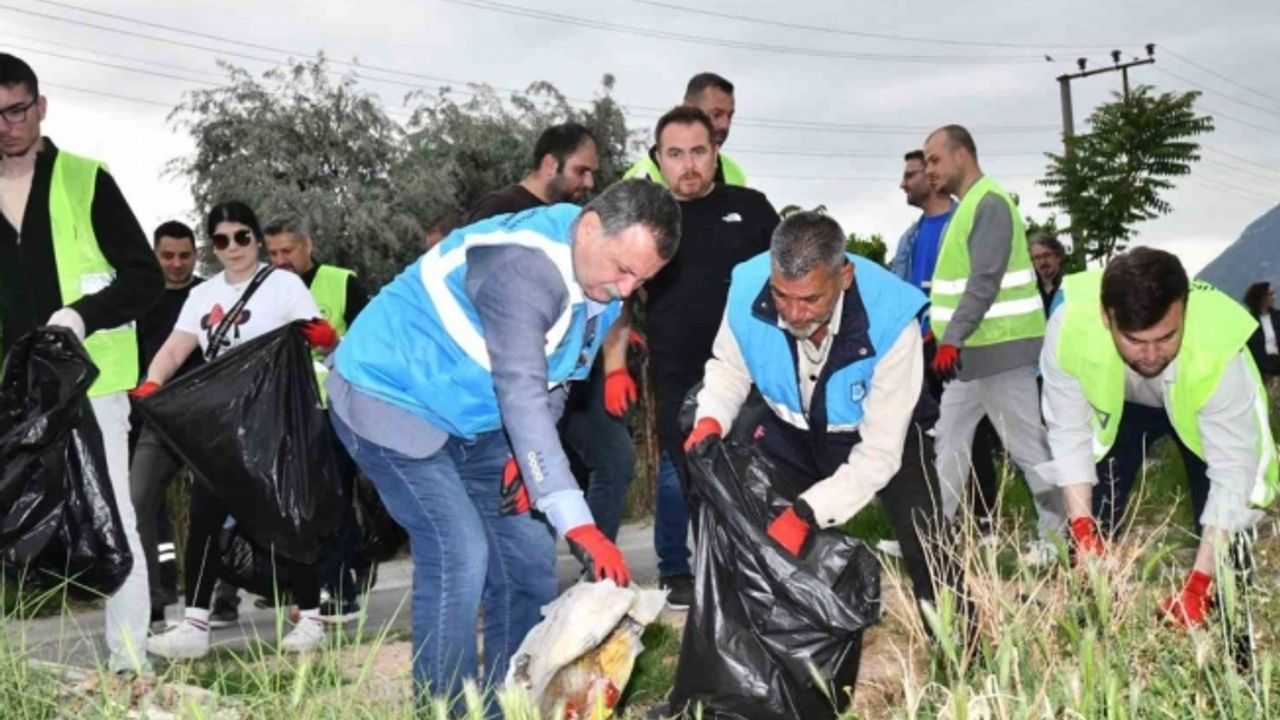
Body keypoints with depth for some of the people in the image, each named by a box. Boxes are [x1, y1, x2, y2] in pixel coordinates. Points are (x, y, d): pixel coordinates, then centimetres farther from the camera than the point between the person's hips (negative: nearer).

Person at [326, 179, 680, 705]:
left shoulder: (601, 279, -3)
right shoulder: (525, 266, -32)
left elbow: (550, 381, 8)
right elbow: (521, 393, -39)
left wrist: (528, 457, -10)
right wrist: (575, 522, -43)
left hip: (467, 416, 9)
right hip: (388, 397, -8)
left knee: (526, 552, 4)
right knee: (460, 553, -19)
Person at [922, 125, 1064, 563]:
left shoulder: (989, 203, -14)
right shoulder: (968, 206, 16)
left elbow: (985, 282, -22)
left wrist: (951, 339, -26)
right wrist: (939, 330, 16)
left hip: (1000, 347, -10)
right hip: (973, 349, 10)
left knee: (1027, 443, -3)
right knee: (949, 441, 10)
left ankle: (1062, 533, 7)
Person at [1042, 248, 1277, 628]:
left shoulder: (1220, 348, -43)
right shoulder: (1070, 326, -39)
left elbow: (1233, 475, -35)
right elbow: (1069, 432, -23)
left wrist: (1199, 586, -37)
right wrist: (1083, 530, -29)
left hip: (1200, 409, -1)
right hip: (1117, 404, 2)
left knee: (1224, 541, -9)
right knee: (1090, 535, -4)